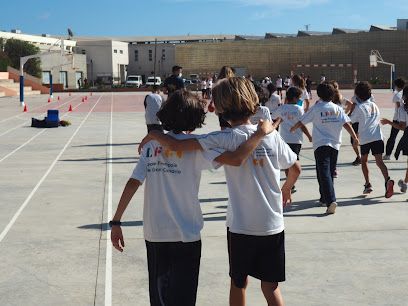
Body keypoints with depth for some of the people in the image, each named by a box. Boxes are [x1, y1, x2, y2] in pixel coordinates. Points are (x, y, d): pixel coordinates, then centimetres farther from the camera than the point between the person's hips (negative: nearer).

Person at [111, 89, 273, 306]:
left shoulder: (152, 144, 3)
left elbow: (133, 183, -4)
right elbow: (236, 159, -21)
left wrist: (116, 222, 0)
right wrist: (260, 133, -9)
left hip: (154, 234, 4)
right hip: (185, 235, -4)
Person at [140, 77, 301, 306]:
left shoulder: (226, 139, -14)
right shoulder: (272, 136, -3)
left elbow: (176, 145, -19)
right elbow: (296, 168, 8)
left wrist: (152, 134, 0)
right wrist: (286, 189, 28)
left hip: (241, 226, -2)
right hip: (273, 225, 2)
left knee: (239, 283, 19)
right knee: (271, 287, 13)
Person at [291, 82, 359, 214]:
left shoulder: (316, 108, -2)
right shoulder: (338, 109, 7)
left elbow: (301, 122, 4)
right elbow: (346, 124, -2)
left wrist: (292, 129, 22)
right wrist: (355, 137, 1)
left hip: (321, 144, -4)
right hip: (335, 144, 4)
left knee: (324, 173, -10)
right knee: (330, 172, 17)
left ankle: (331, 200, -26)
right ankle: (324, 198, 27)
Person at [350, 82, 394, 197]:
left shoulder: (359, 107, -3)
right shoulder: (374, 105, 15)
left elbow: (351, 120, 7)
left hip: (365, 139, -3)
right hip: (378, 137, 3)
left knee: (364, 161, 17)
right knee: (379, 161, -6)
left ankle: (368, 184, 14)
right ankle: (387, 180, -29)